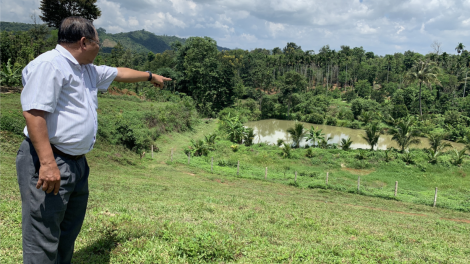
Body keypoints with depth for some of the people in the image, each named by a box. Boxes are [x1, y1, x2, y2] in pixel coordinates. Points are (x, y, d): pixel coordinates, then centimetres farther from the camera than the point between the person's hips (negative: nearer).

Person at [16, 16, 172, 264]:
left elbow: (120, 73, 33)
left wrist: (150, 76, 44)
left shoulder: (88, 70, 16)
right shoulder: (49, 65, -15)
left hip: (77, 162, 10)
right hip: (49, 162, -10)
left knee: (68, 232, 20)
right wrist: (48, 163, -29)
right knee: (43, 238, -4)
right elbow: (34, 112, -23)